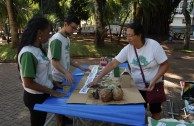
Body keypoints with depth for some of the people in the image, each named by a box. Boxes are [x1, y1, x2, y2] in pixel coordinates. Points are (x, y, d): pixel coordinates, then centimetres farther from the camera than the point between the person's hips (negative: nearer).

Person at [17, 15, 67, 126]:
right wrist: (52, 92, -18)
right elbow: (28, 83, -24)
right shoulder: (28, 53, -25)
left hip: (43, 94, 8)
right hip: (36, 97, -8)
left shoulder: (38, 49, 0)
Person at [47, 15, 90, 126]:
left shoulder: (67, 38, 8)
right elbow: (55, 62, -24)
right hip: (57, 78, -8)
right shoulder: (57, 39, -20)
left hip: (64, 76, 8)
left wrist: (81, 68, 8)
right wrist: (66, 72, -39)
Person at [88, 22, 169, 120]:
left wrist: (154, 80, -26)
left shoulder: (153, 45, -20)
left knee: (155, 111, 15)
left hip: (154, 86, -2)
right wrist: (98, 78, -19)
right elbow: (113, 63, -14)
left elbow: (165, 65, -14)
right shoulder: (128, 49, -11)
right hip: (137, 87, 3)